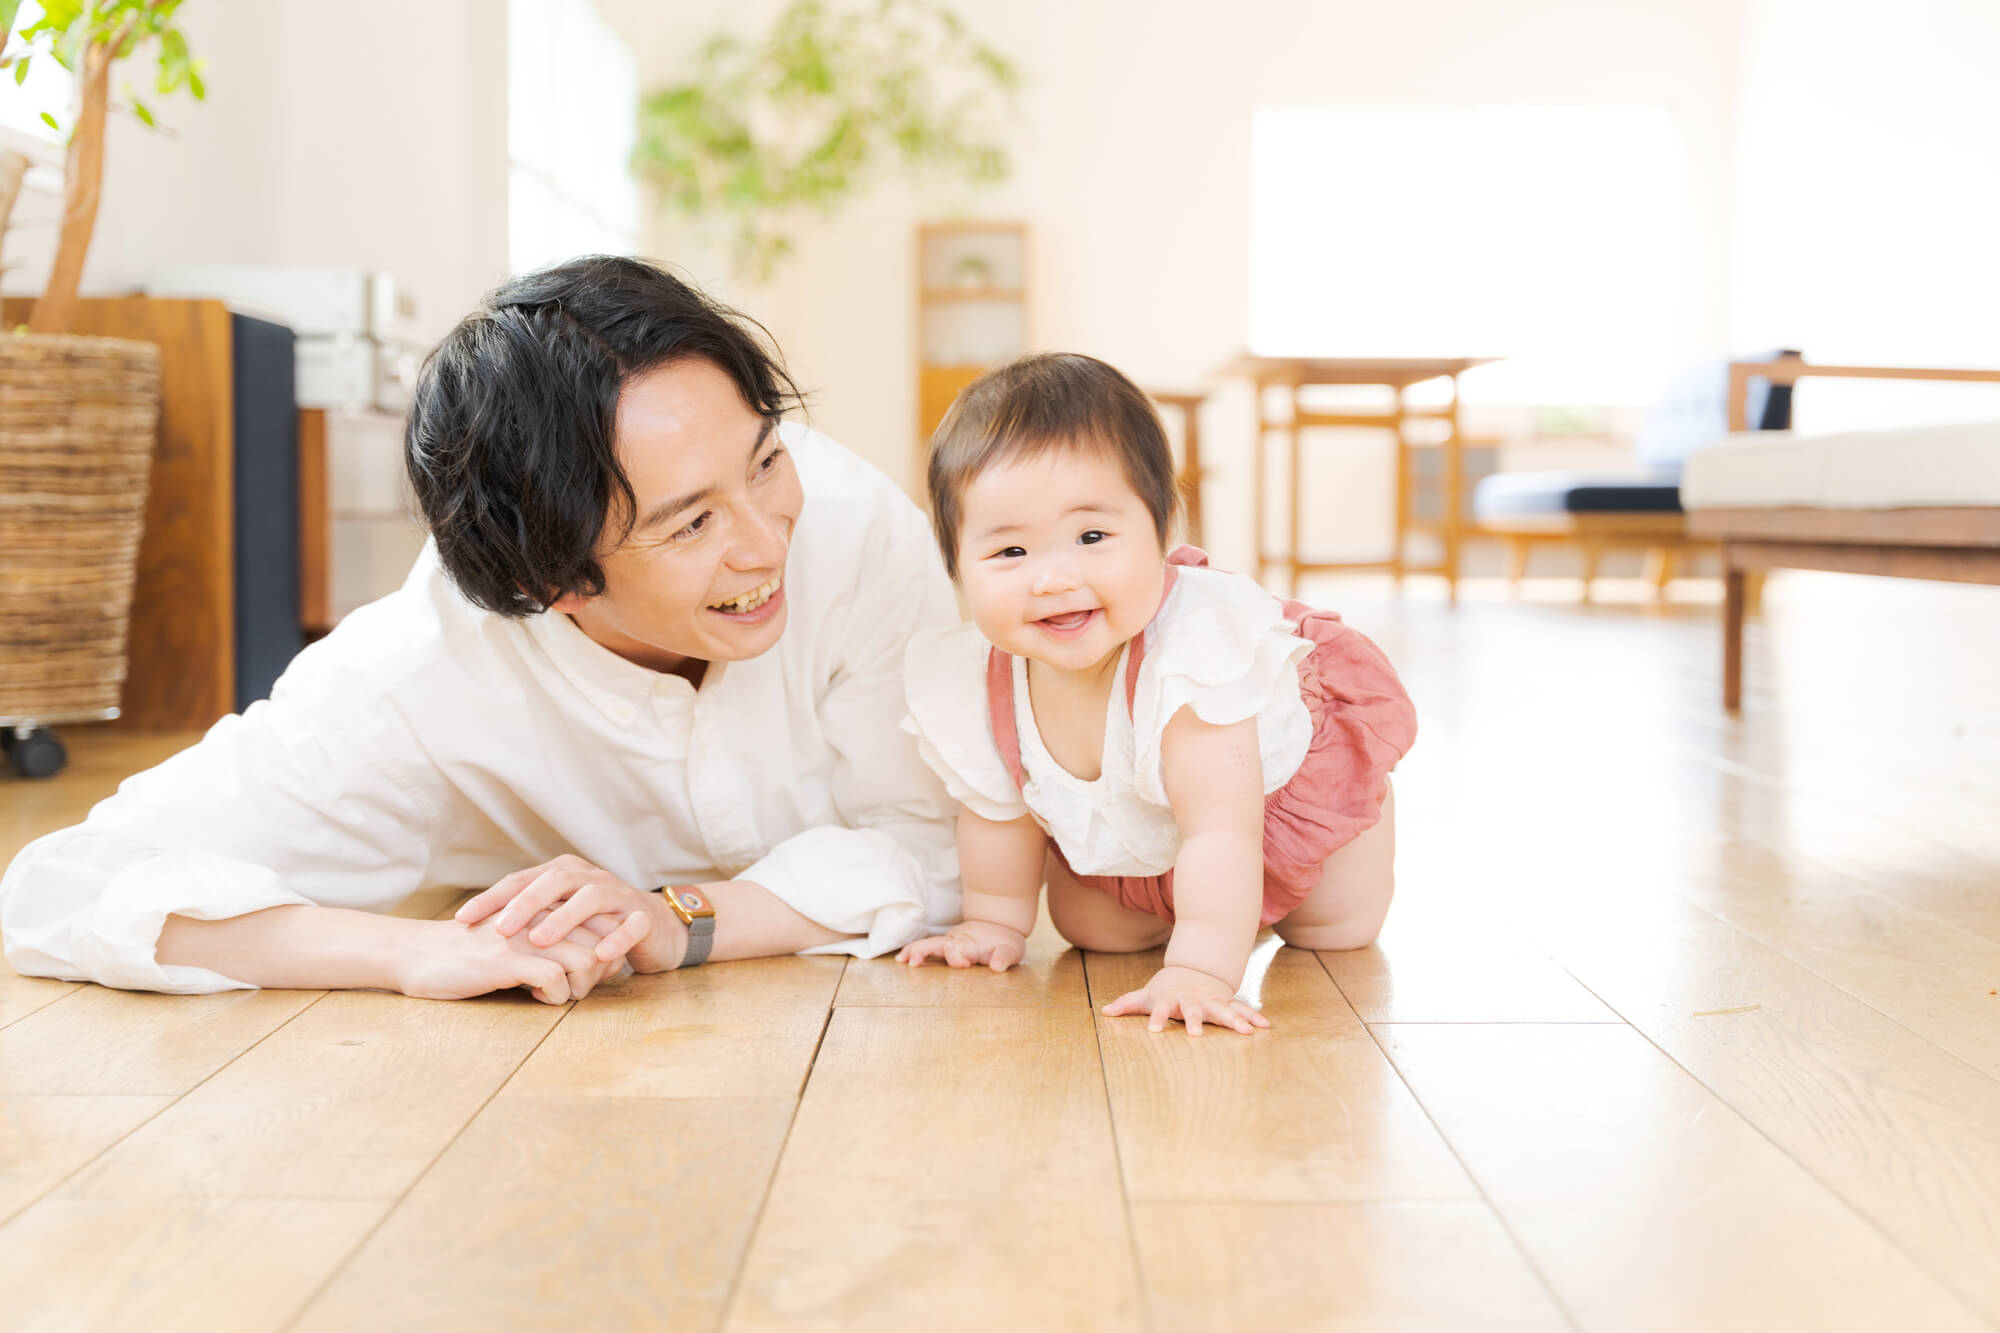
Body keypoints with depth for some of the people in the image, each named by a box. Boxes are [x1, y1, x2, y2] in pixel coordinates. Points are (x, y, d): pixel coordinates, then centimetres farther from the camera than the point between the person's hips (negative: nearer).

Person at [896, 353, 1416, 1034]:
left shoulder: (1191, 652, -48)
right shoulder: (972, 686, -31)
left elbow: (1221, 831, -48)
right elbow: (997, 812, -9)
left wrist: (1199, 972, -54)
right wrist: (995, 921, 1)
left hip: (1285, 767, -3)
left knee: (1334, 929, 6)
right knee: (1095, 932, 8)